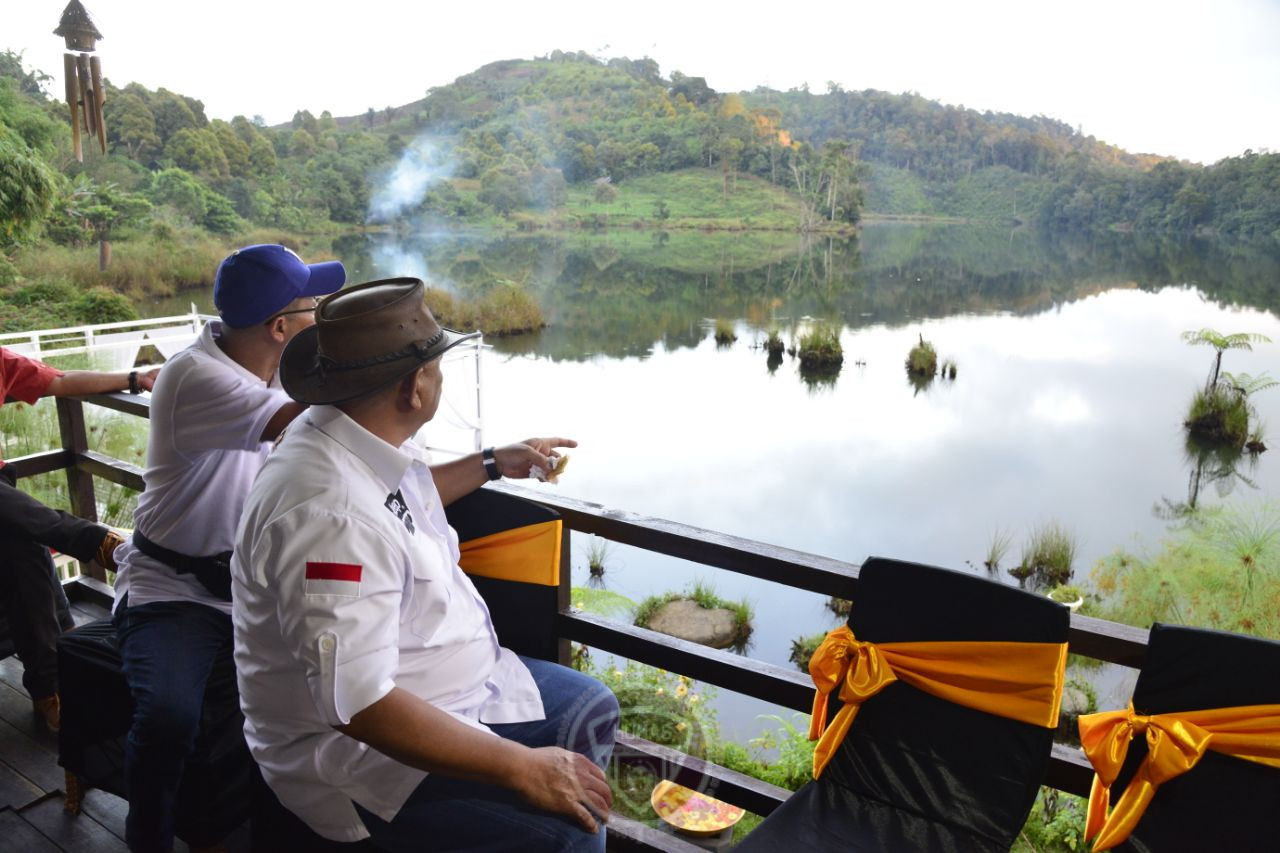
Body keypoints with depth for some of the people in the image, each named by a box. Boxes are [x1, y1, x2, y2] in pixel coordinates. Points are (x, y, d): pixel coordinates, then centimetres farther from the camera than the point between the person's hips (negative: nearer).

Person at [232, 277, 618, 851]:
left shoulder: (366, 438, -2)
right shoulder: (330, 512, -32)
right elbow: (360, 705, -33)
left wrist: (492, 464, 25)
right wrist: (523, 767, -29)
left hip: (442, 690, 10)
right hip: (363, 745, -10)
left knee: (590, 709, 16)